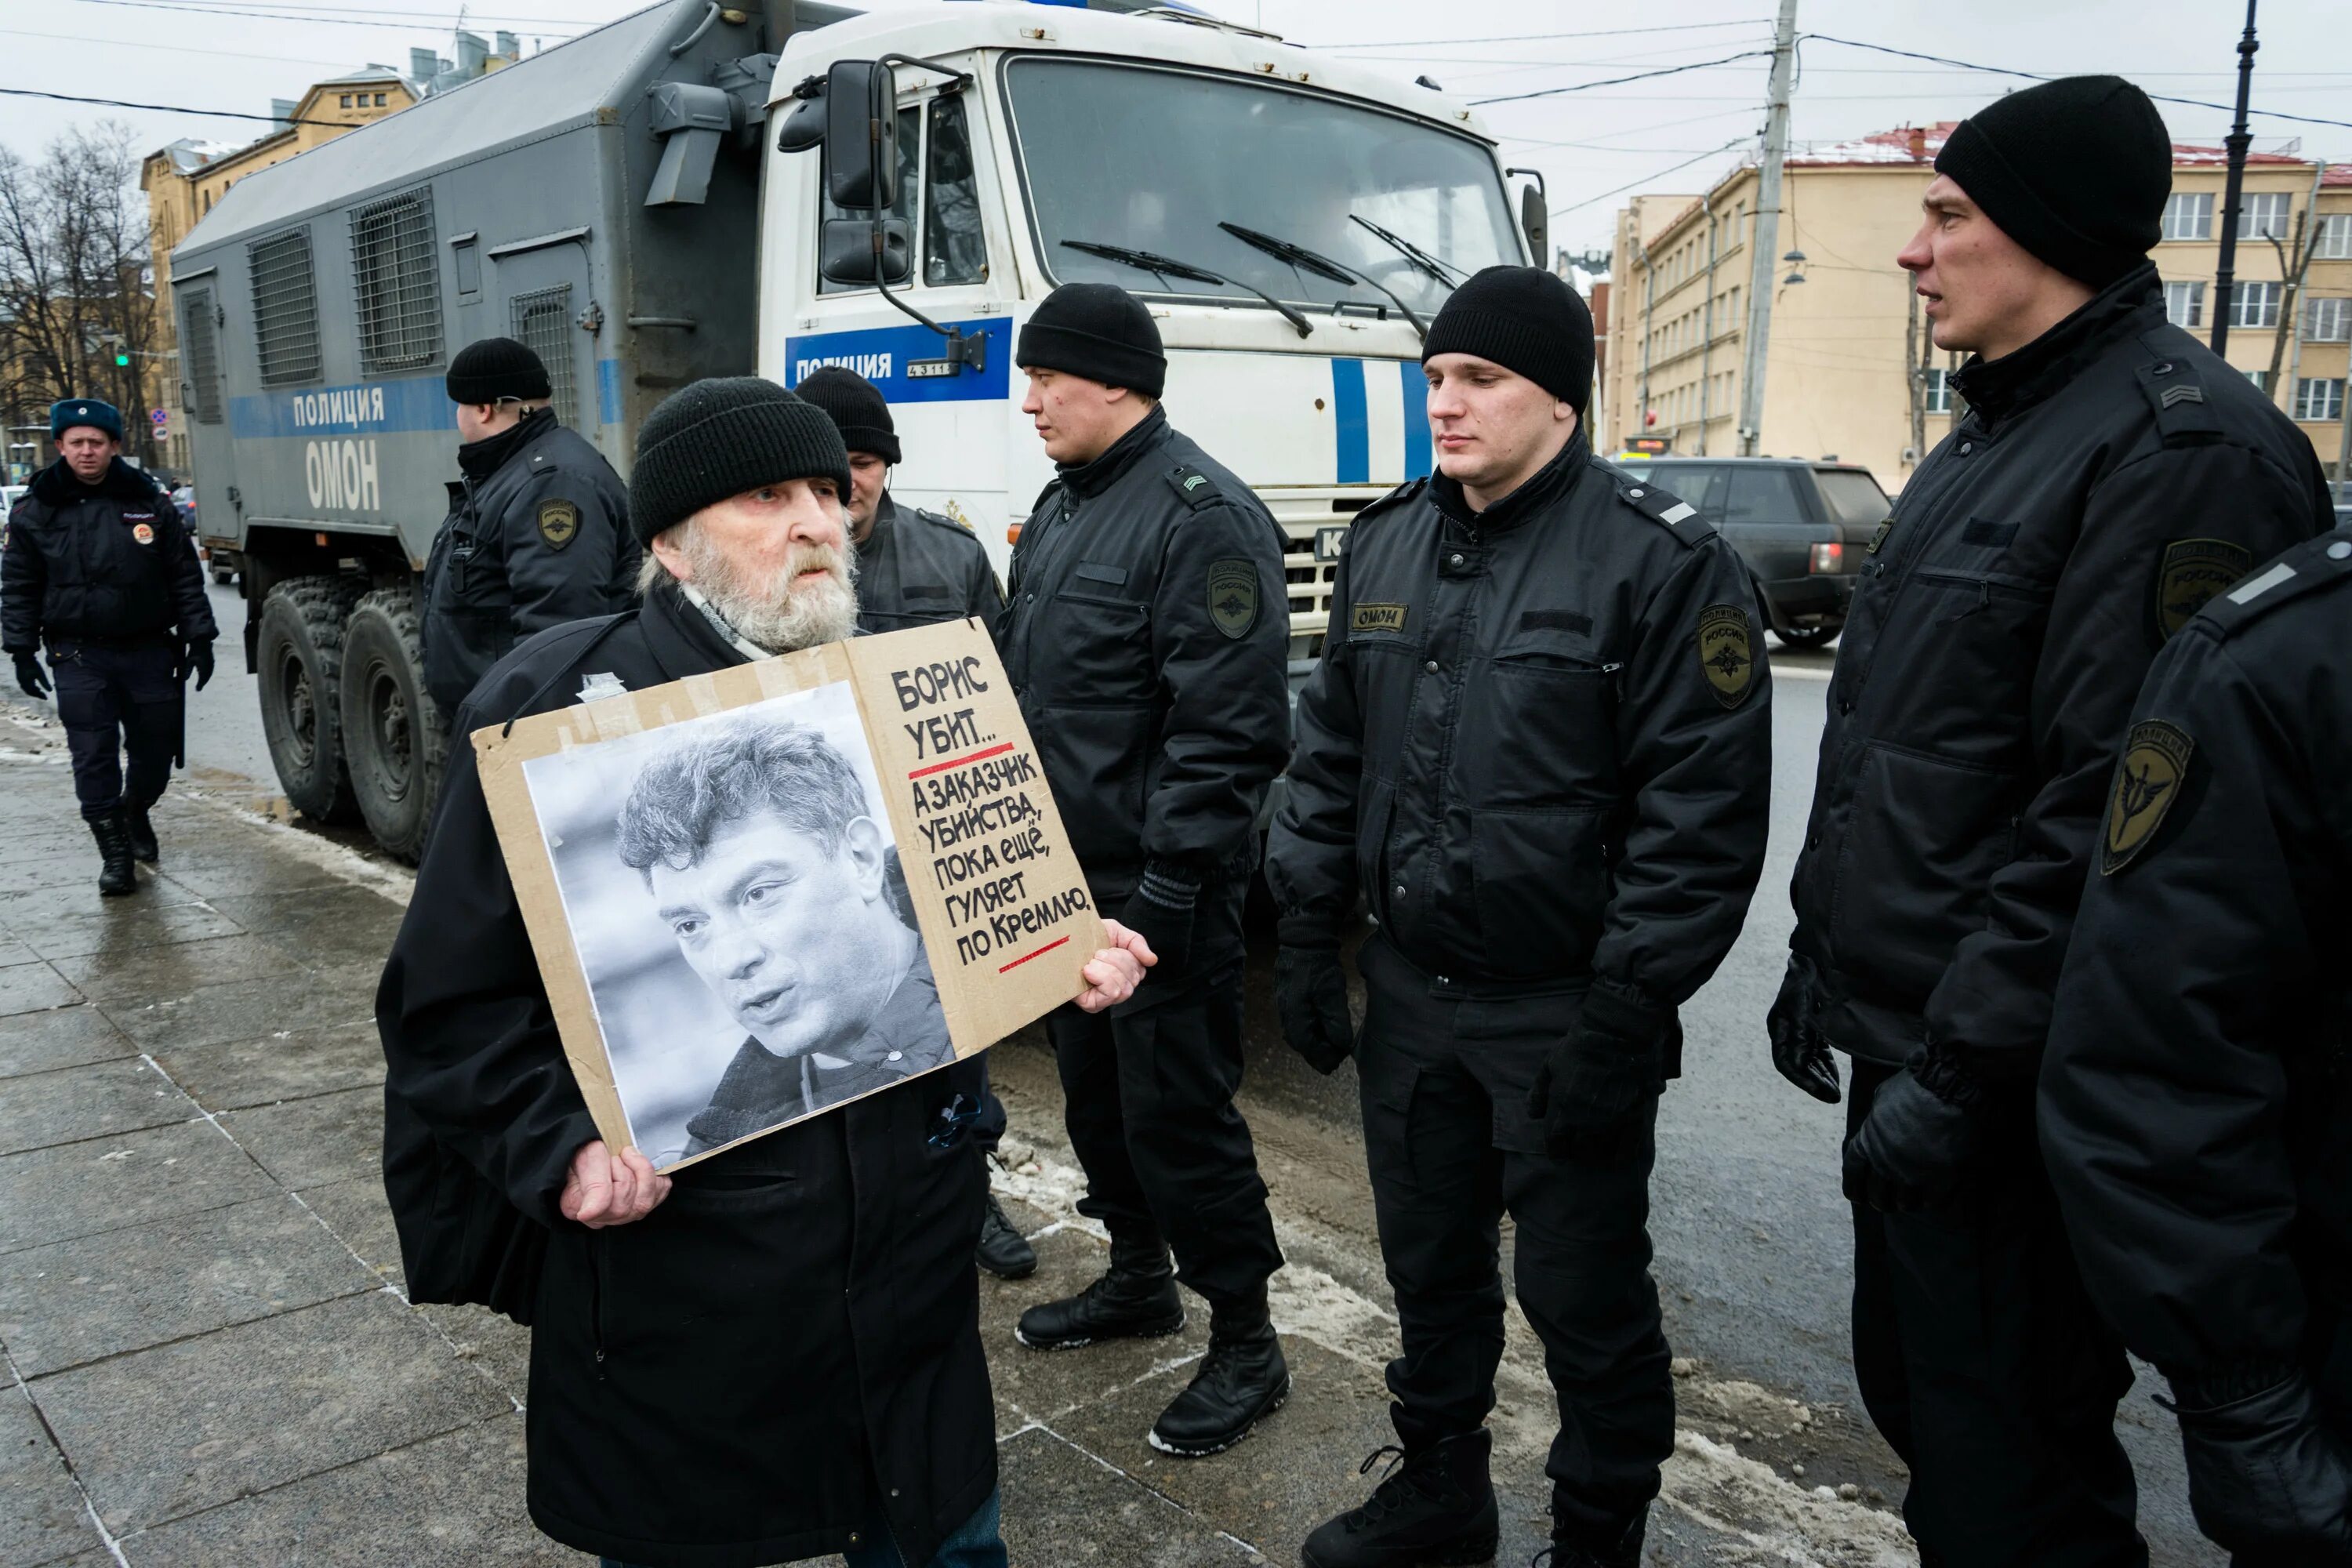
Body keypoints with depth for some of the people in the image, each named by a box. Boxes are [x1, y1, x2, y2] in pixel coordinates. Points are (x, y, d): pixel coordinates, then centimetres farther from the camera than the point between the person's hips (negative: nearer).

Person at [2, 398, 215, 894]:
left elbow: (185, 577, 4)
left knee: (156, 750, 10)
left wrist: (199, 638, 0)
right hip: (79, 656, -1)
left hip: (149, 649, 1)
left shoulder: (150, 503, 2)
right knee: (94, 759, -3)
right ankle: (115, 853, 5)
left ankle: (136, 814, 38)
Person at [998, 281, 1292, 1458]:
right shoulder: (1062, 504, 13)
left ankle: (1246, 1342, 18)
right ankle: (1139, 1277, 41)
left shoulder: (1201, 516, -17)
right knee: (1095, 1088, 20)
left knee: (1178, 1111, 0)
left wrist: (1169, 889, -24)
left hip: (1158, 886, -9)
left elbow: (1227, 729, -22)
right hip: (1065, 875, 9)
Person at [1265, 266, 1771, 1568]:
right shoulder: (1384, 545, 8)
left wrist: (1624, 1010, -17)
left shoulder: (1663, 562, -12)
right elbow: (1330, 753, 13)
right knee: (1429, 1264, 21)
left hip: (1564, 1014, -6)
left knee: (1585, 1297, 8)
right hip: (1409, 994, 6)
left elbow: (1704, 812, -15)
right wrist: (1306, 932, 8)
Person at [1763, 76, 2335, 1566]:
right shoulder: (1987, 438, 15)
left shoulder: (2183, 445, -16)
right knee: (1909, 1387, 22)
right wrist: (1827, 951, 17)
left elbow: (2113, 808, -23)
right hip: (1904, 1026, 9)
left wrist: (1963, 1065, -22)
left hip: (2013, 1079, -9)